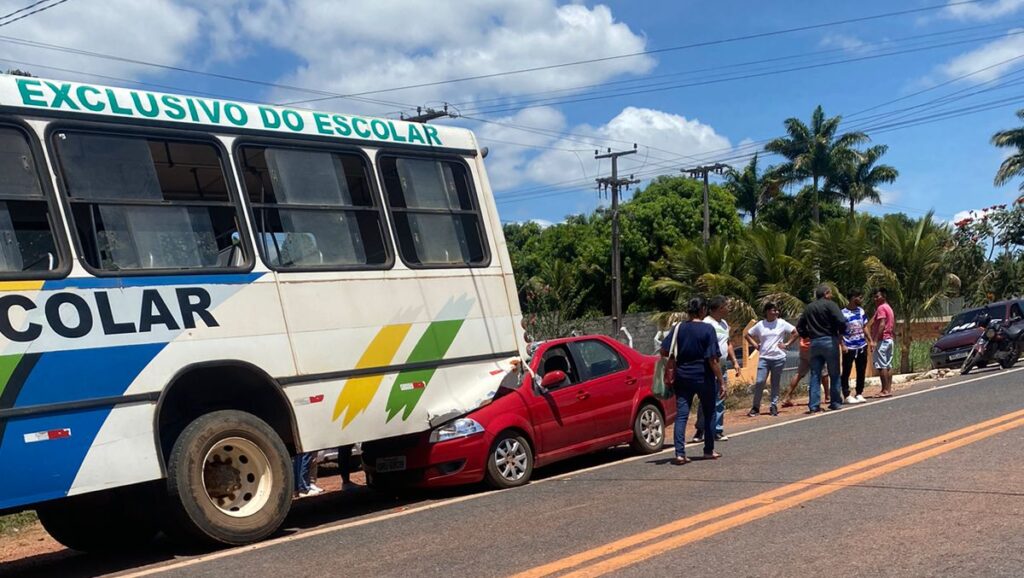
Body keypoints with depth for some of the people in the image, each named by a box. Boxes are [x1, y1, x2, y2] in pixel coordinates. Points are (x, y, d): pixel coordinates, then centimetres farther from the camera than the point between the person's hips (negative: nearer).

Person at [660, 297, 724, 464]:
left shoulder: (679, 328, 1)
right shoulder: (707, 329, -10)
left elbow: (664, 351, 2)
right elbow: (713, 360, -12)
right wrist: (720, 382, -6)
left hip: (682, 377, 3)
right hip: (704, 378, -3)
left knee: (681, 415, 2)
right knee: (709, 413, 15)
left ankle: (680, 453, -7)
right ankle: (709, 450, 25)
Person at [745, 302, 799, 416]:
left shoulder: (782, 323, 1)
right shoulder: (760, 325, 3)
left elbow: (796, 333, 4)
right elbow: (747, 335, 14)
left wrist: (787, 344, -1)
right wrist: (756, 345, 4)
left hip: (778, 358, 0)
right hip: (764, 358, 0)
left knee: (775, 383, 6)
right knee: (760, 382, -8)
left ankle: (774, 406, 16)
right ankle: (755, 407, 0)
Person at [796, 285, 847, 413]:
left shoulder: (808, 308, 13)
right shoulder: (830, 304, -6)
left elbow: (800, 327, 13)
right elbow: (841, 321, -17)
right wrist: (840, 332, 1)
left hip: (814, 343, 5)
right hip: (829, 341, -5)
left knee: (815, 375, 6)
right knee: (834, 374, 6)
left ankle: (813, 405, 1)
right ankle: (835, 402, 8)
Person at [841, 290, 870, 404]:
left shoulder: (861, 311, 8)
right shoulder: (843, 313, -10)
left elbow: (864, 327, 17)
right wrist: (843, 345, -18)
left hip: (862, 346, 6)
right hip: (849, 348, -6)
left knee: (861, 371, 10)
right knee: (846, 372, 0)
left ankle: (859, 394, 20)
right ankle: (847, 395, 6)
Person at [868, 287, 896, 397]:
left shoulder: (881, 308, -11)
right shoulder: (889, 308, 19)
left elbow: (882, 325, -20)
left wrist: (875, 340, -23)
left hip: (882, 340, -10)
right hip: (889, 339, 10)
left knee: (881, 366, -9)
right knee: (888, 365, 9)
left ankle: (885, 390, -12)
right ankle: (889, 389, 8)